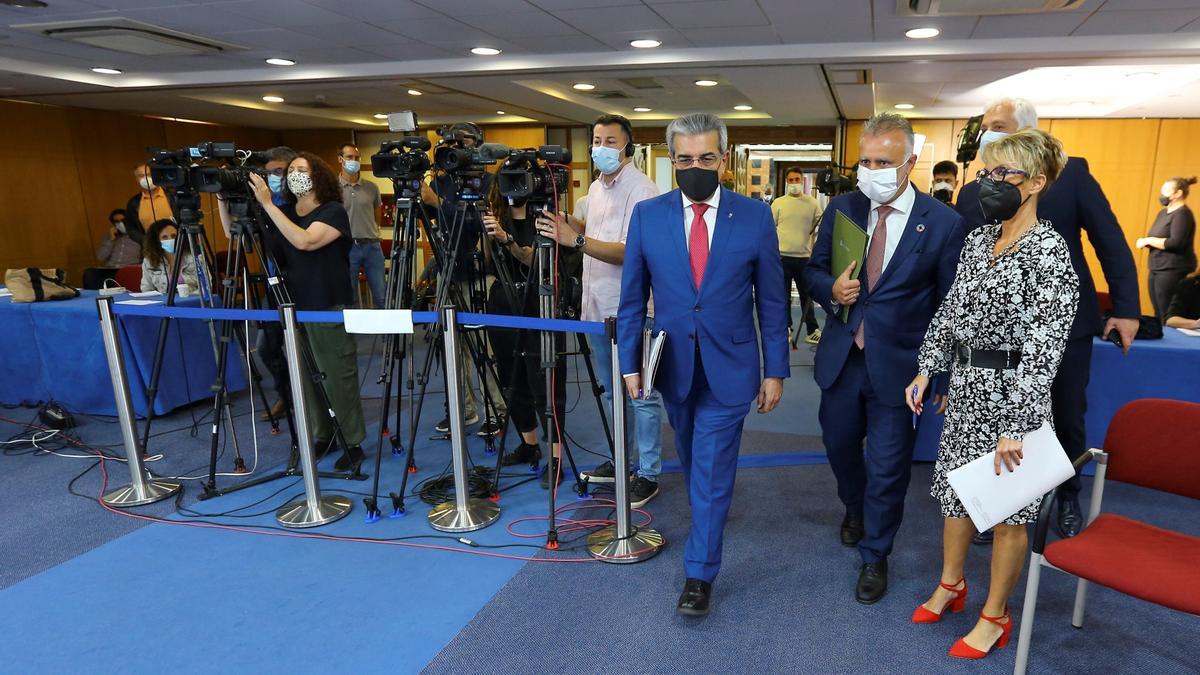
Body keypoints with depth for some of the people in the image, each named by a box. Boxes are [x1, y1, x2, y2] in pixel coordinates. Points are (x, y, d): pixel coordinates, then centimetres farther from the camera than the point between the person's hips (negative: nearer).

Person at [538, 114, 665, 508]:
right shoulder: (596, 187, 14)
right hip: (597, 306, 9)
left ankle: (648, 474, 11)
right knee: (611, 392, 19)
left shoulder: (641, 190, -14)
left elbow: (631, 251, -24)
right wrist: (566, 223, 9)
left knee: (640, 395, -1)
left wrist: (577, 240, -29)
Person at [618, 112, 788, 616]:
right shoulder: (647, 215, -3)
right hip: (673, 366, 3)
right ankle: (708, 514, 49)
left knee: (712, 471, 1)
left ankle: (699, 575, 14)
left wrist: (775, 370, -1)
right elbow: (632, 298, 1)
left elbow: (771, 300, -1)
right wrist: (630, 363, -1)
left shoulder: (755, 217, -6)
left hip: (729, 367, -2)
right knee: (693, 462, 21)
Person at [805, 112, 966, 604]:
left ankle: (874, 556, 31)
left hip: (897, 365, -3)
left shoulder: (943, 223, -10)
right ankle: (855, 506, 54)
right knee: (839, 444, 21)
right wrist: (831, 288, -15)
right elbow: (813, 269, 9)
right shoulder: (842, 208, -1)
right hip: (841, 357, 4)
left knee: (887, 468, 7)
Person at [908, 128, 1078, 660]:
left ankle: (995, 616, 25)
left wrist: (1017, 425, -23)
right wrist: (926, 371, 8)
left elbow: (1045, 345, -21)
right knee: (955, 487, 18)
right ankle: (951, 584, 38)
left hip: (1013, 392, -7)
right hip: (966, 384, 7)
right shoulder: (978, 237, 6)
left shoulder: (1049, 250, -17)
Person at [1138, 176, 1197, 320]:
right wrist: (1145, 241, -2)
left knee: (1168, 318, -8)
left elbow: (1176, 243, -22)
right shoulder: (1163, 213, 15)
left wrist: (1148, 240, -13)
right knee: (1158, 316, 10)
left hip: (1173, 271, -9)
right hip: (1157, 269, 9)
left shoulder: (1182, 214, -12)